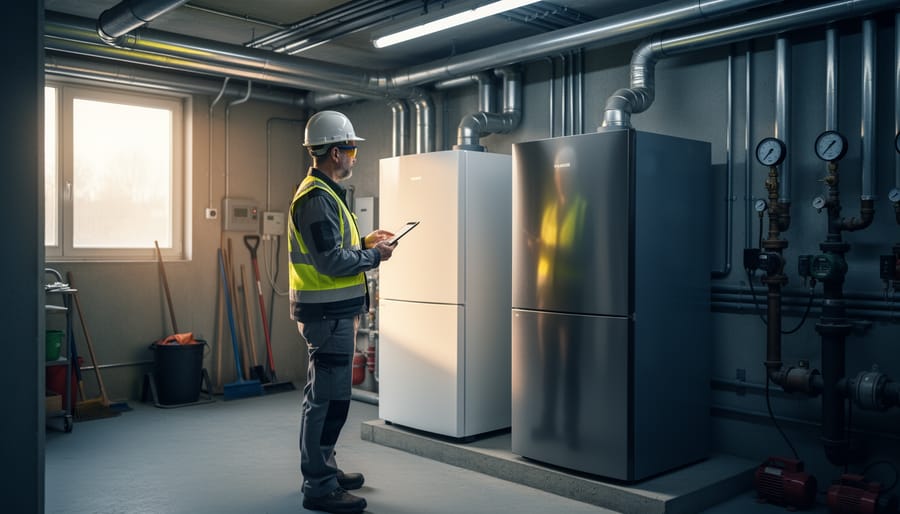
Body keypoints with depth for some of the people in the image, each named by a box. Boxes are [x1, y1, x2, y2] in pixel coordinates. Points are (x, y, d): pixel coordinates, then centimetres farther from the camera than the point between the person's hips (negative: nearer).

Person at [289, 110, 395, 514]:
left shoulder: (322, 192, 16)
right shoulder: (317, 198, -17)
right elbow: (332, 261, -23)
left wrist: (365, 242, 10)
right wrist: (374, 256, -11)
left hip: (332, 312, 11)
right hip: (328, 313, -11)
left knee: (327, 396, 19)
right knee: (328, 398, -4)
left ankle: (323, 469, 32)